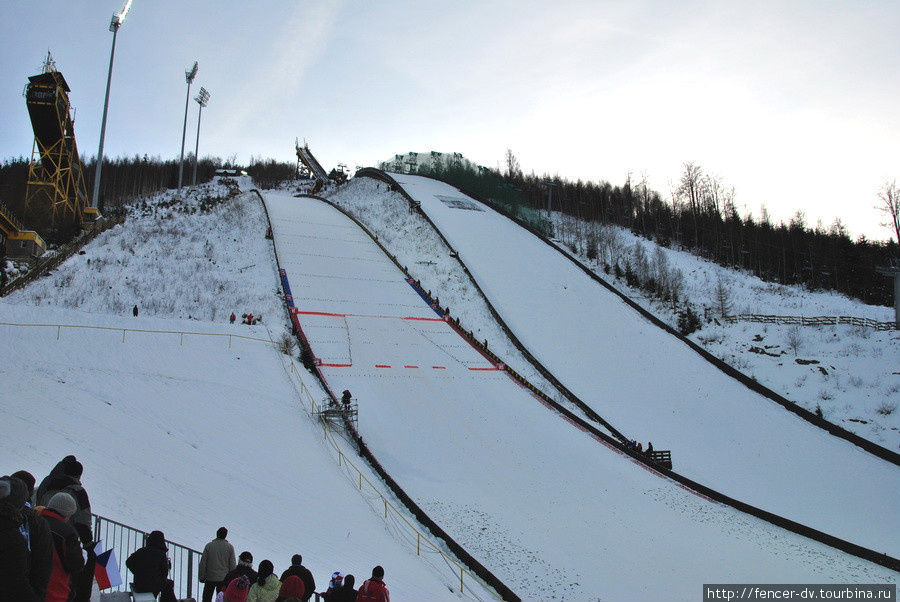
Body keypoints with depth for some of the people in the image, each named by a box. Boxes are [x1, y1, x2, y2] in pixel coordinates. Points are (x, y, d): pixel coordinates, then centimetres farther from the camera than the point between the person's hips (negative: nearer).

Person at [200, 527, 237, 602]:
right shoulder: (230, 547, -3)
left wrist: (201, 577, 6)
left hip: (210, 579, 0)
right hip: (224, 579, 0)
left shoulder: (209, 546, -5)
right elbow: (233, 565, -2)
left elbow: (203, 563, -3)